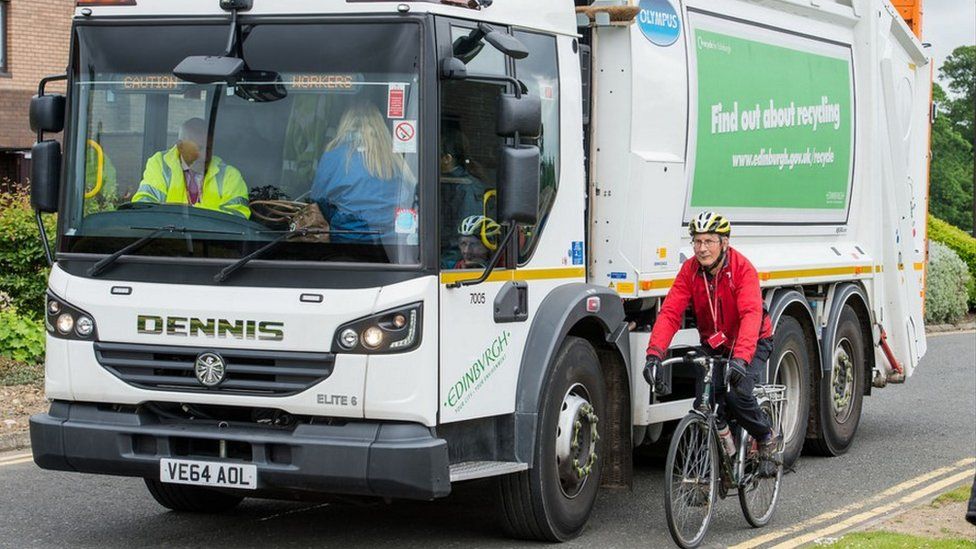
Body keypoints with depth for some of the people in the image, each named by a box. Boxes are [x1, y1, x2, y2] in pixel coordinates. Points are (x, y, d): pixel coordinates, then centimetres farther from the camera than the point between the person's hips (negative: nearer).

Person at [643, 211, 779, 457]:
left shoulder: (743, 268, -25)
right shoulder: (689, 270, -13)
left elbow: (751, 315, -38)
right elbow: (669, 312, -21)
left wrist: (740, 358, -54)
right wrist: (654, 354, -37)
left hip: (752, 344, -4)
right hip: (712, 345, 4)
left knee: (738, 395, -25)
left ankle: (767, 437, 5)